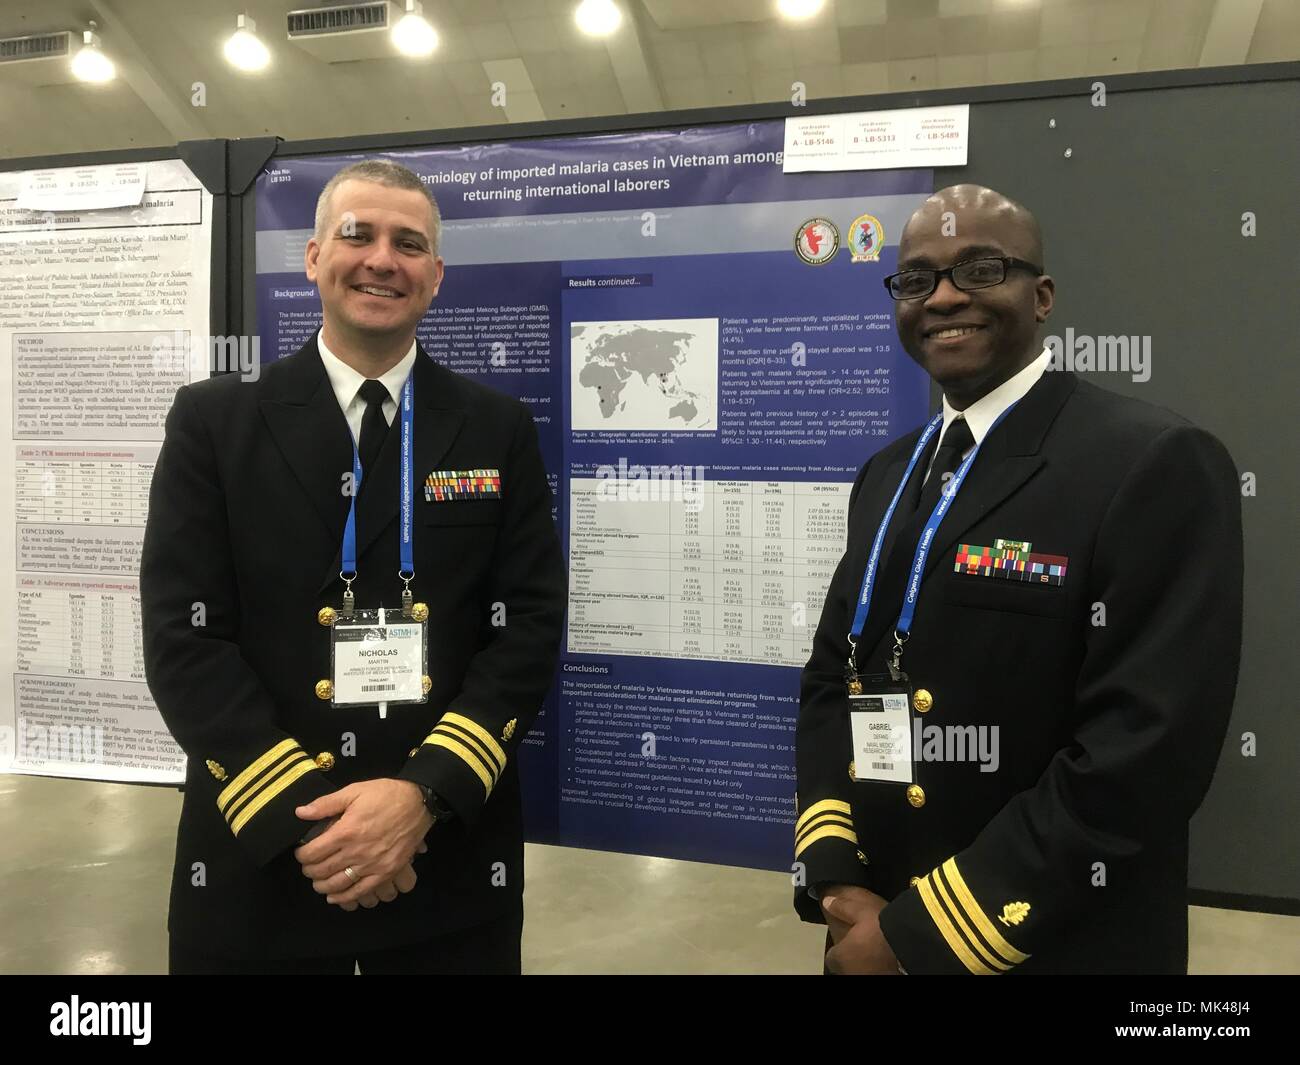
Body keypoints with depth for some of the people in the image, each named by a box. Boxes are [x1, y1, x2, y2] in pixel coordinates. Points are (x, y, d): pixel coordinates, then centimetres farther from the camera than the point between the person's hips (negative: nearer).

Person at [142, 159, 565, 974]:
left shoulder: (500, 432, 2)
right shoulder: (214, 421, 0)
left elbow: (532, 626, -3)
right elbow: (183, 636, -6)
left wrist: (425, 794, -15)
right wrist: (300, 815, -15)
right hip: (257, 860, 0)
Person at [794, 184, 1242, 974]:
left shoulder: (1156, 463, -15)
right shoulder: (887, 476, 7)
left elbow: (1146, 751, -22)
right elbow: (834, 679, 9)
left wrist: (921, 933, -19)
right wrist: (832, 877, -6)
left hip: (1052, 949, -6)